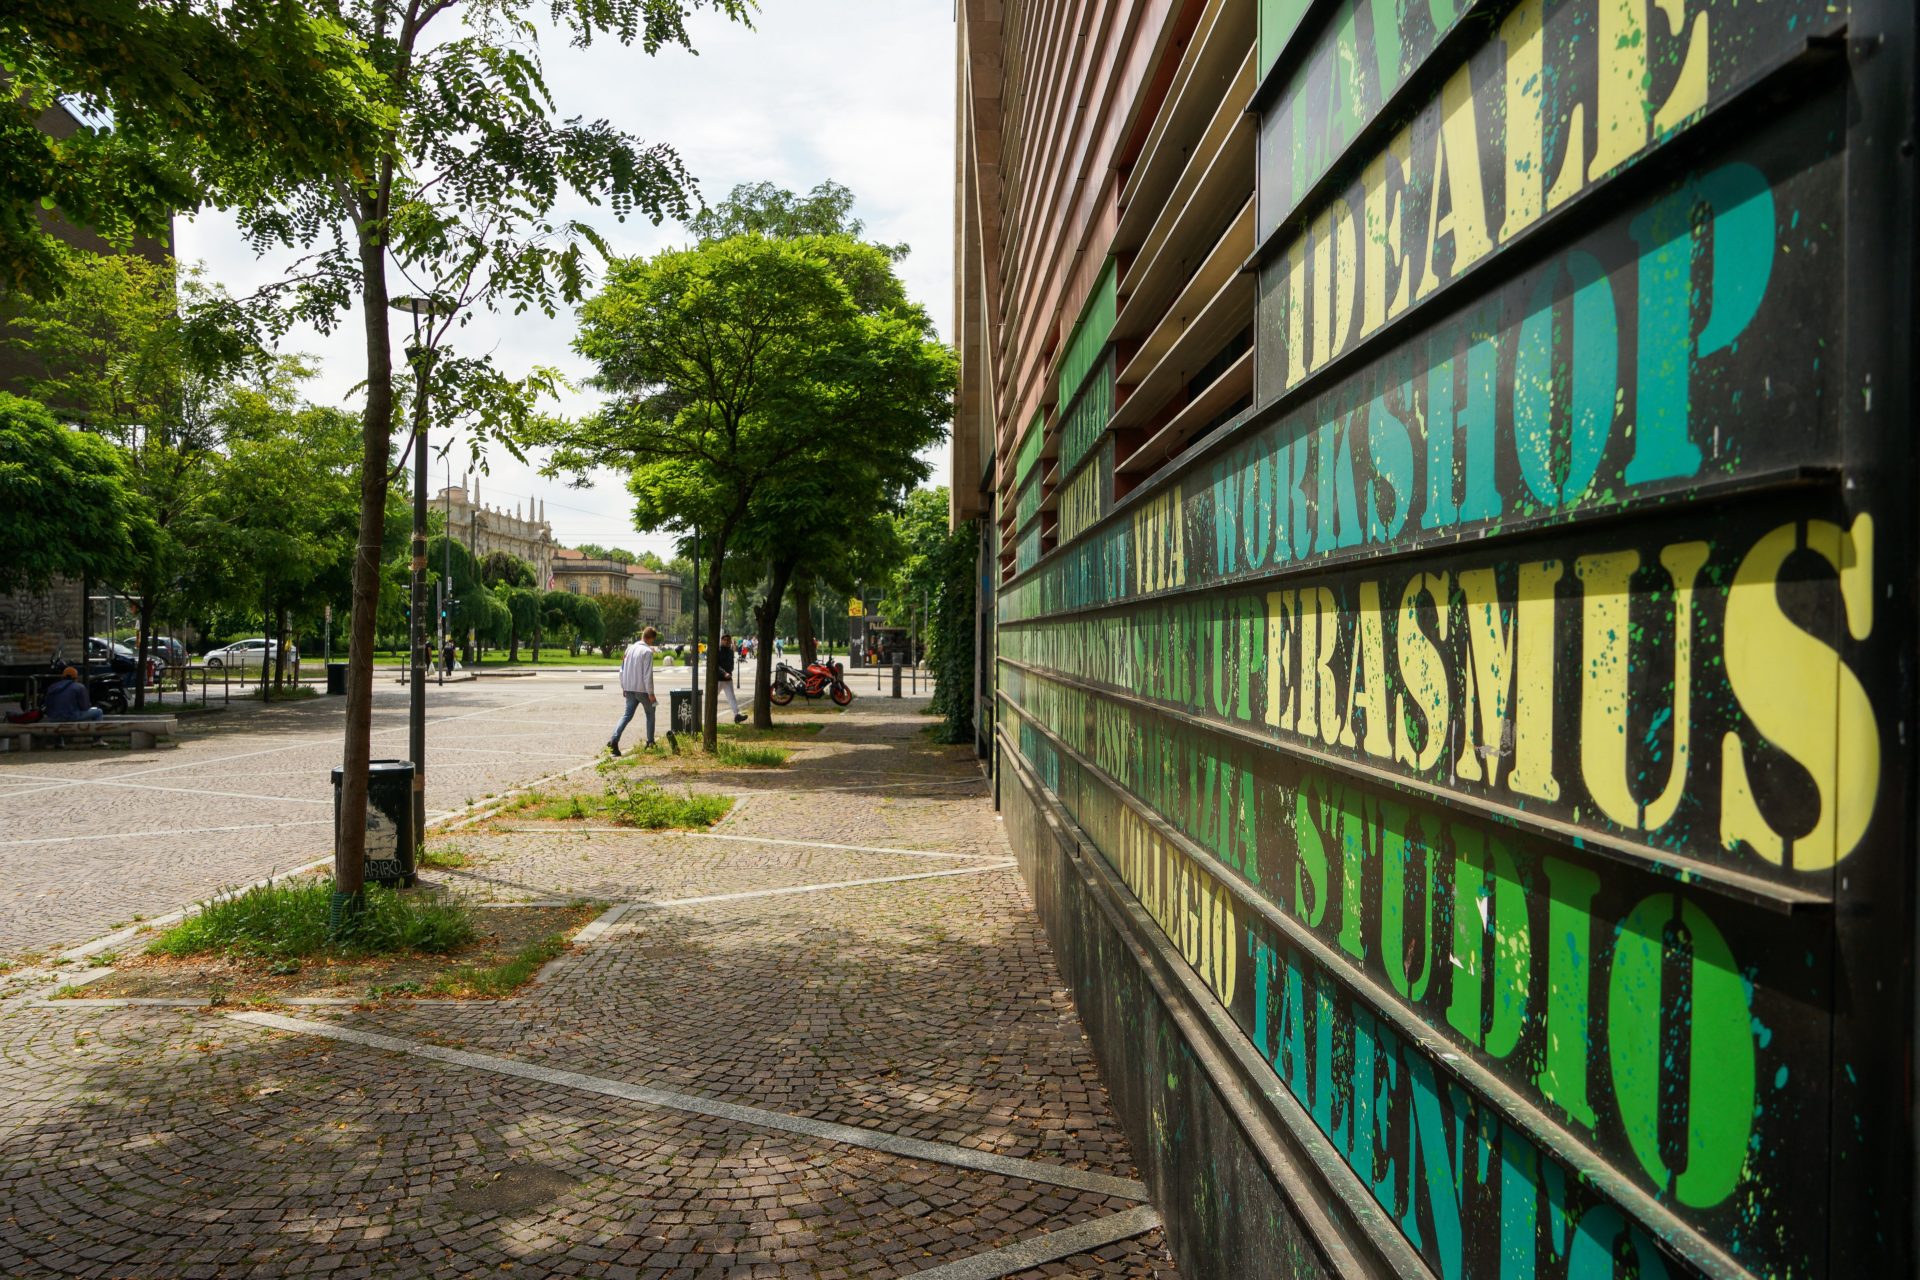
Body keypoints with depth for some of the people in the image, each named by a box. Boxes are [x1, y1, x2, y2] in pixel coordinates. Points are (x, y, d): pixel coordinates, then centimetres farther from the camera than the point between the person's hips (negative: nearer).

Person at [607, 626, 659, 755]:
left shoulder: (630, 648, 8)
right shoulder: (647, 651, -13)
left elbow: (622, 669, 12)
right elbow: (648, 674, -17)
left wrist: (623, 687, 20)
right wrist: (651, 693, -12)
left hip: (629, 689, 6)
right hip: (642, 689, -6)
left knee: (628, 714, 7)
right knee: (650, 713, 15)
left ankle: (614, 739, -12)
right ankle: (650, 741, 17)